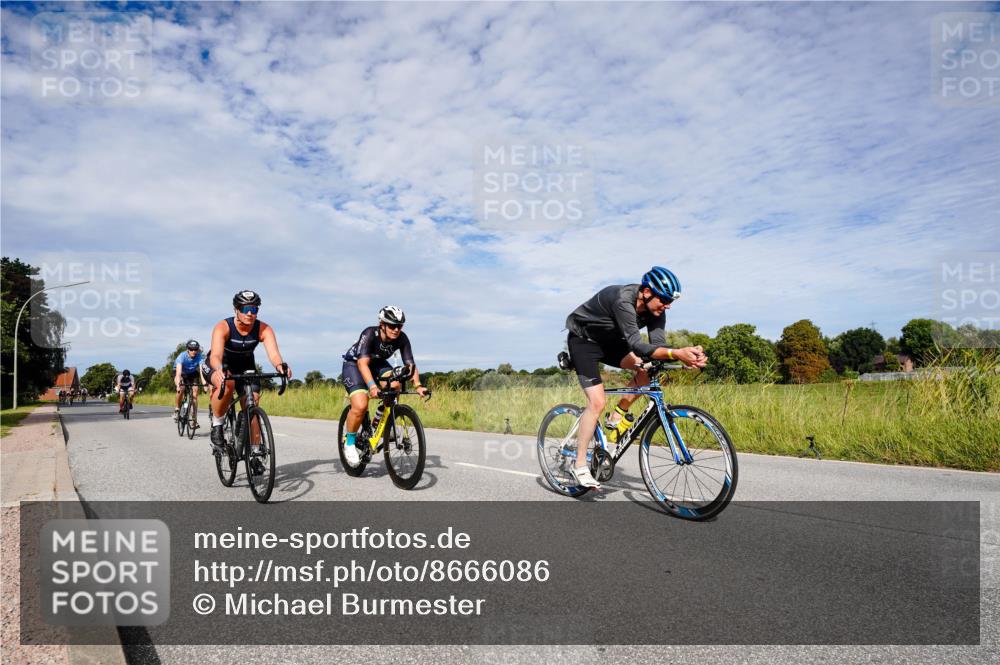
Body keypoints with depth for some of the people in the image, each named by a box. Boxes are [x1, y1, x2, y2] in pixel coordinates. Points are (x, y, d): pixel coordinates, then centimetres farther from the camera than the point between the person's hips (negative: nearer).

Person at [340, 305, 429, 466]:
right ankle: (349, 442, -2)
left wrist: (418, 386, -39)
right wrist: (372, 386, -57)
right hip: (354, 364, -4)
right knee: (360, 406, -26)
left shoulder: (402, 339, -21)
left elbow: (410, 364, -23)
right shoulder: (370, 333, -33)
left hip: (378, 364, 5)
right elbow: (362, 363, -43)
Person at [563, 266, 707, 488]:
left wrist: (686, 355, -38)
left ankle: (617, 417, 4)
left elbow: (658, 346, -20)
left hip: (609, 341, 7)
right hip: (583, 340, -7)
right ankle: (580, 465, -5)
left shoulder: (655, 310, -13)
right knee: (598, 402, -17)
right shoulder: (623, 300, -36)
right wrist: (676, 353, -52)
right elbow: (637, 346, -42)